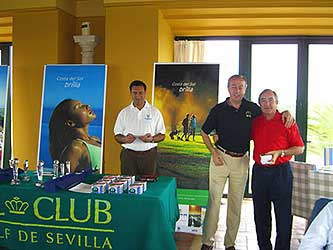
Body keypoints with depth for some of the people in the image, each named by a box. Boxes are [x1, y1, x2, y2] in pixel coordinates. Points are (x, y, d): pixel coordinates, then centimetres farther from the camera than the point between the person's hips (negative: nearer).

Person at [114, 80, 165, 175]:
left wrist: (152, 139, -14)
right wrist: (125, 139, -13)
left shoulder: (155, 112, 5)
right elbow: (117, 136, 9)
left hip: (149, 154, 0)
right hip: (128, 154, 1)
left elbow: (162, 135, 6)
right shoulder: (124, 113, 8)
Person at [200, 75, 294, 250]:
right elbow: (204, 132, 8)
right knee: (214, 200, -3)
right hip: (221, 157, -2)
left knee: (236, 203, 8)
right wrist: (214, 153, -3)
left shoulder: (252, 109, 3)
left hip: (241, 160, 2)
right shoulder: (218, 109, -1)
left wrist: (285, 112, -2)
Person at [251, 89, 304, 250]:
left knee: (283, 215, 0)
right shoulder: (255, 122, 9)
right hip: (259, 172, 4)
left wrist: (280, 153, -15)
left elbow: (300, 148, -2)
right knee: (261, 215, 13)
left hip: (281, 172, -4)